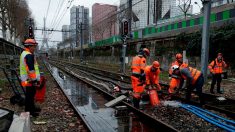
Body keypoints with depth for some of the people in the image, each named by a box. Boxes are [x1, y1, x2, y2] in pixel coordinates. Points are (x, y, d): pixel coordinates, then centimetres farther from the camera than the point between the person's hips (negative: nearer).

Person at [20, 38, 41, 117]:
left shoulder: (24, 54, 16)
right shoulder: (29, 55, -19)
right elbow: (31, 69, -24)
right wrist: (34, 79, -20)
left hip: (27, 79, 11)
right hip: (30, 80, -11)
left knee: (31, 94, 20)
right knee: (30, 95, -2)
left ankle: (32, 108, 33)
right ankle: (28, 111, 7)